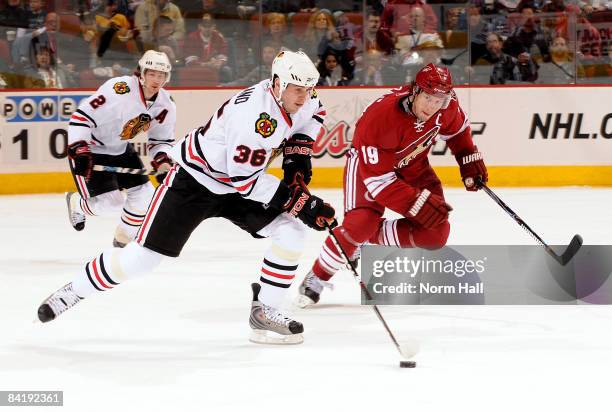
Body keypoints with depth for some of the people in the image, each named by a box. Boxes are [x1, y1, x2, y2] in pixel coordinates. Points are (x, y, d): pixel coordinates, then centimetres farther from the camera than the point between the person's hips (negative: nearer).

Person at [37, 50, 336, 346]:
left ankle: (264, 311, -1)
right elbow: (244, 177, -32)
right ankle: (73, 291, 13)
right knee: (143, 255, -8)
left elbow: (313, 112, 18)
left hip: (236, 187, 8)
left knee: (291, 232, -10)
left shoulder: (295, 96, -9)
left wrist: (298, 151, 2)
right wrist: (297, 200, -31)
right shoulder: (254, 113, -33)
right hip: (194, 180, -8)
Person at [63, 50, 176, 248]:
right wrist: (79, 152, -35)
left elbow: (162, 140, 6)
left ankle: (123, 240, 25)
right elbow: (82, 116, -30)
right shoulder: (120, 89, -31)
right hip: (90, 148, -7)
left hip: (121, 149, 7)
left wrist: (163, 163, -13)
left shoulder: (165, 105, -8)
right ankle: (76, 204, 23)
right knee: (110, 204, -12)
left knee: (144, 195, 1)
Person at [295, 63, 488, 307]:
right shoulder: (381, 116, -39)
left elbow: (457, 129, 6)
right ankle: (316, 279, -7)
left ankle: (368, 241, 3)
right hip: (369, 161, -6)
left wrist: (470, 161, 3)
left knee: (437, 232, -10)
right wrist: (418, 204, -39)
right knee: (361, 223, -28)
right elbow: (378, 178, -36)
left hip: (413, 166, 6)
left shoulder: (447, 106, -22)